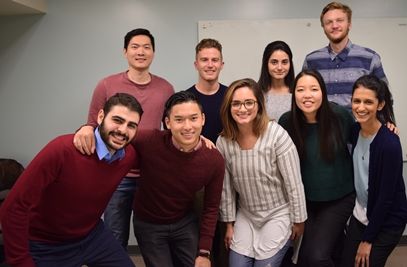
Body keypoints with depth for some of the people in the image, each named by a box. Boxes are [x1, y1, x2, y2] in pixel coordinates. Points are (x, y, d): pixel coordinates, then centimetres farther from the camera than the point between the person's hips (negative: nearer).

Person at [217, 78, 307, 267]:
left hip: (278, 215, -4)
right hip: (245, 216, 4)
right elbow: (226, 187, 0)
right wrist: (229, 223, 5)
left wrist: (298, 220, -8)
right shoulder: (223, 142, -9)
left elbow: (294, 183, -14)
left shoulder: (277, 135, -21)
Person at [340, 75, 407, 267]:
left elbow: (386, 196, -20)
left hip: (386, 222, -6)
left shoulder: (389, 143, -25)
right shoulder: (355, 130, -5)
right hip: (360, 215, 6)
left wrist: (368, 239, -13)